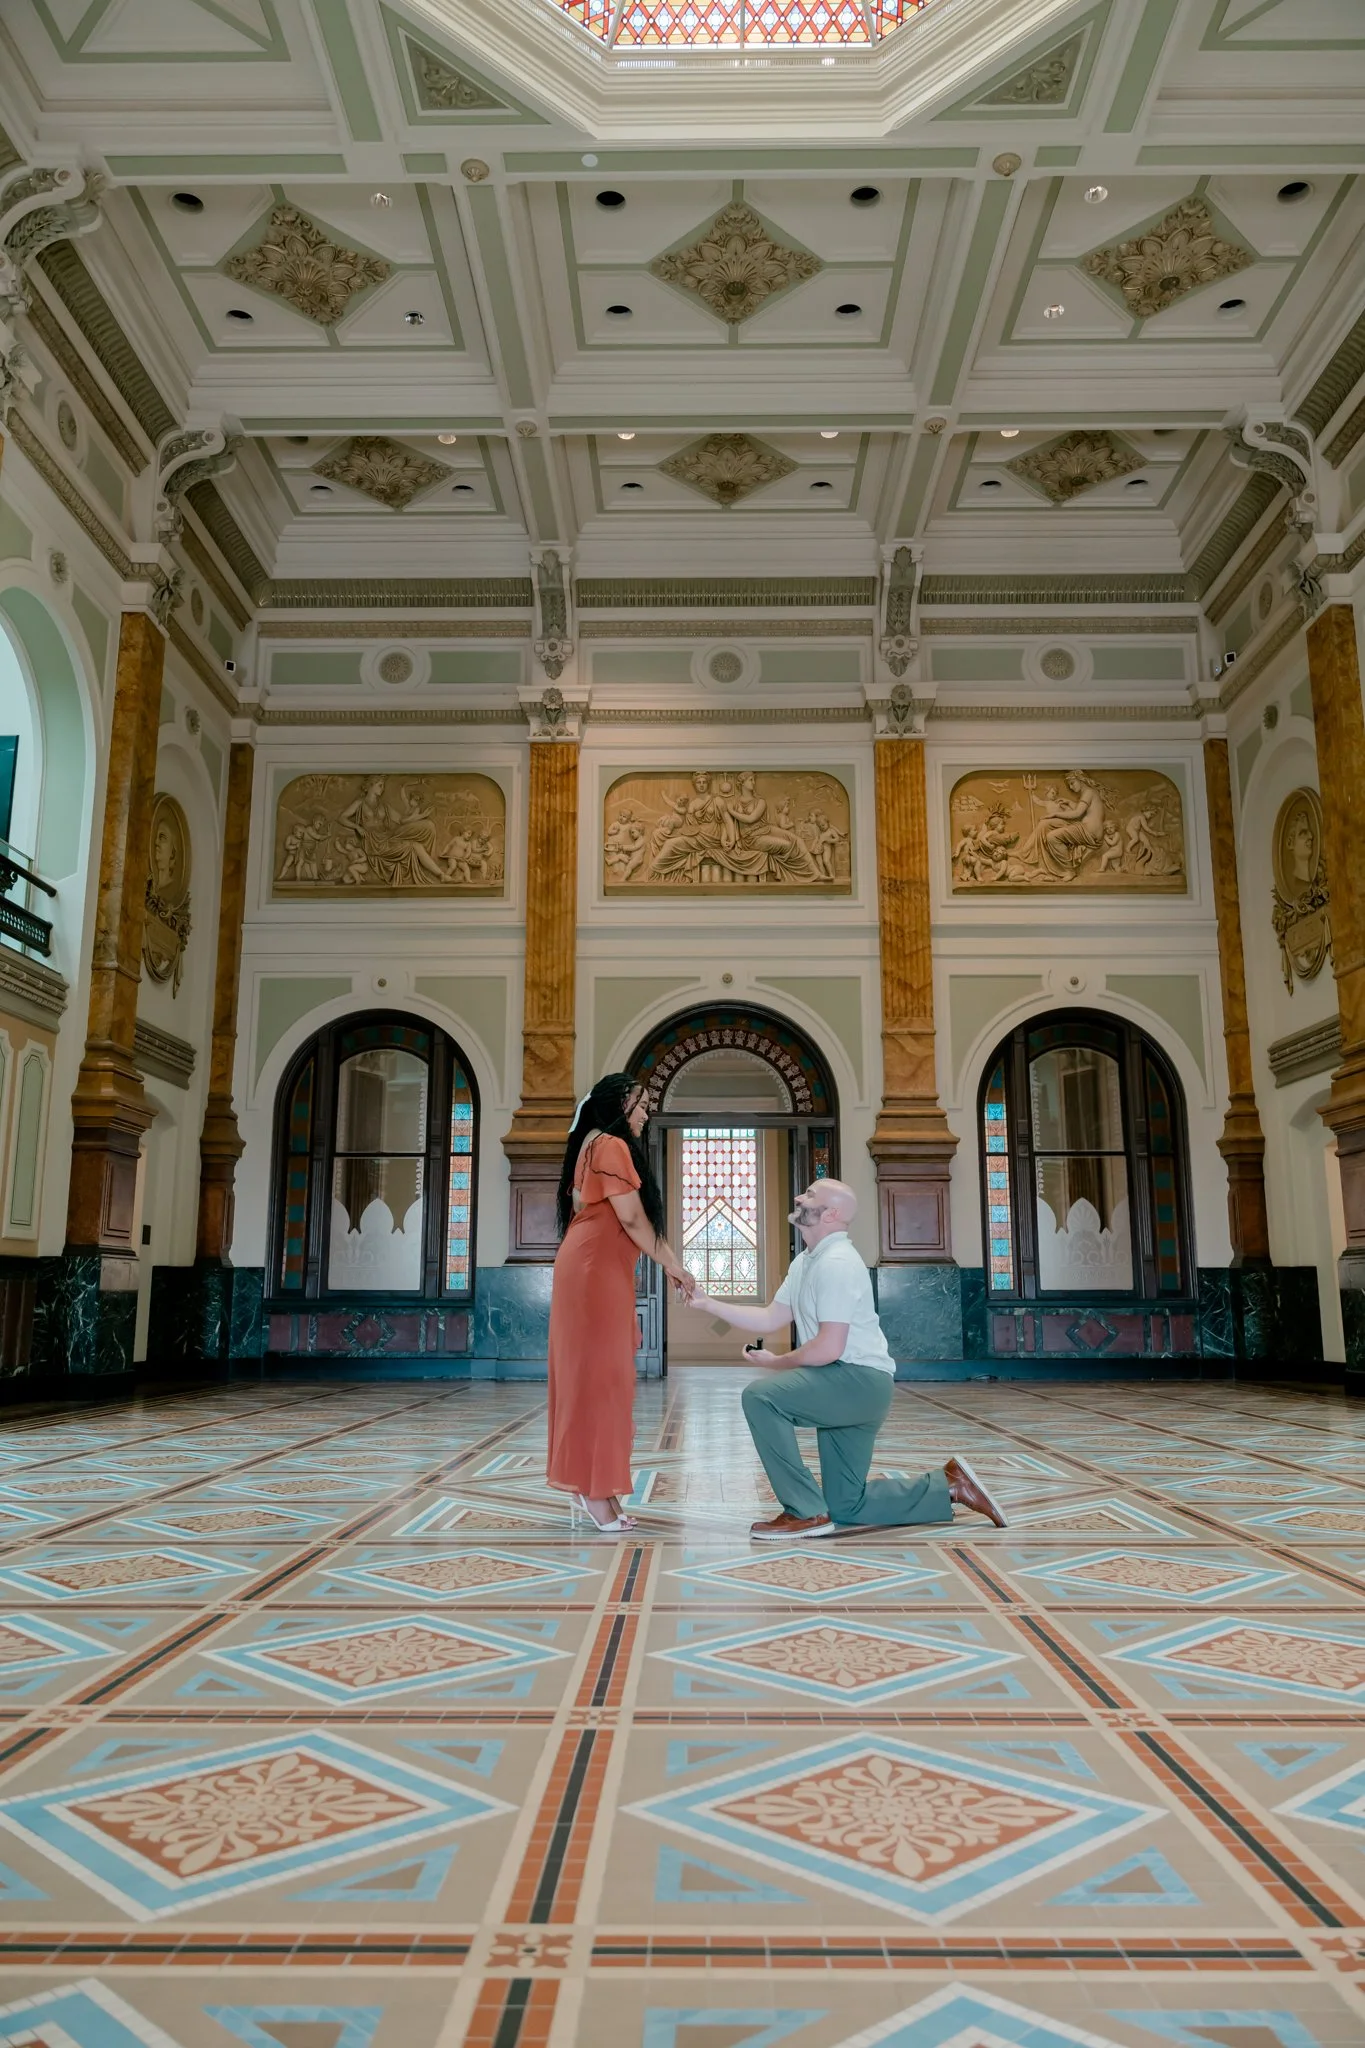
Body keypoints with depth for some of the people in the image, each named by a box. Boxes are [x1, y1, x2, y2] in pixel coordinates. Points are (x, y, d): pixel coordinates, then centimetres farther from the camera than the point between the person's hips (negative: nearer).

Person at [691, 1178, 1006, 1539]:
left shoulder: (836, 1263, -19)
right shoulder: (805, 1262, 13)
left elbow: (828, 1348, -24)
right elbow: (769, 1320, 11)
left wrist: (776, 1363, -10)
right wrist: (707, 1302, 7)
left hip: (861, 1380, -10)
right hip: (846, 1387, 10)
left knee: (760, 1395, -24)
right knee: (845, 1509, 13)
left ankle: (806, 1512, -14)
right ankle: (949, 1485, 23)